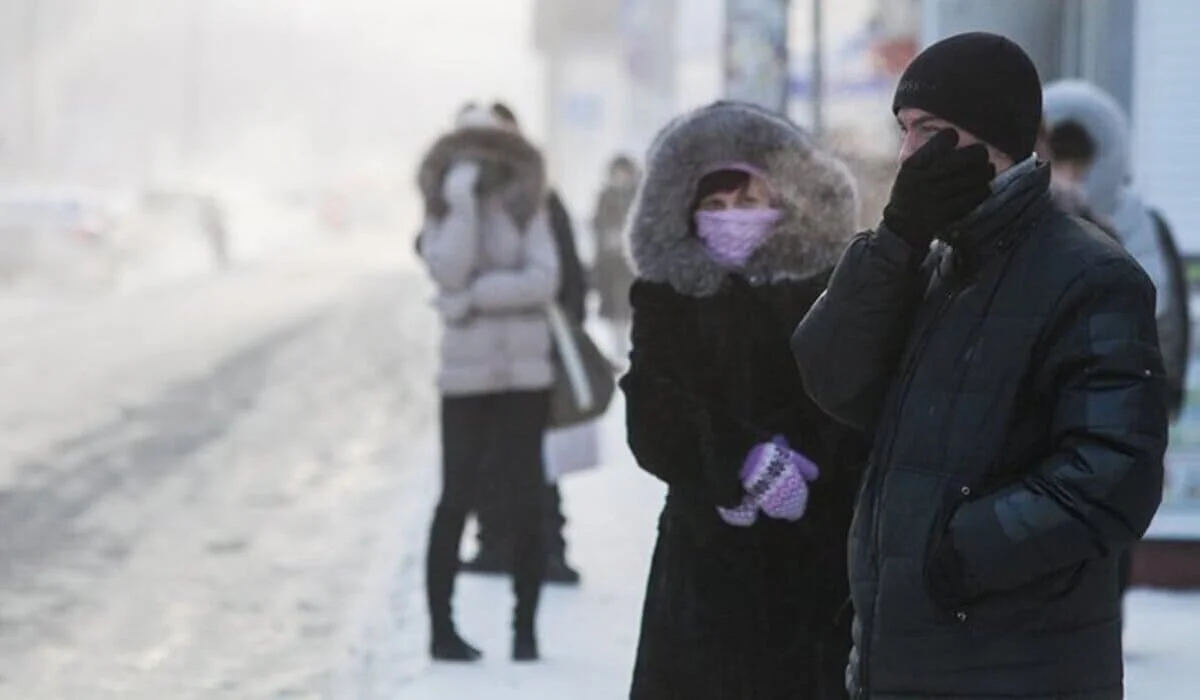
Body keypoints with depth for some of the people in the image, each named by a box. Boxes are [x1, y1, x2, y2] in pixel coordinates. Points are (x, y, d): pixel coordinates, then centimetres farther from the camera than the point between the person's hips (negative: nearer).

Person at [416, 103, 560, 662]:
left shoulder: (527, 207, 2)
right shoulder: (442, 213, 3)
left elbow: (544, 281, -11)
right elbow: (450, 272, -15)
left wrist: (478, 297, -15)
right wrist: (464, 202, -17)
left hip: (526, 371, 1)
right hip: (467, 372, 0)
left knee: (525, 501, -1)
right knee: (457, 500, 1)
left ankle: (525, 628, 5)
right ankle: (441, 628, 6)